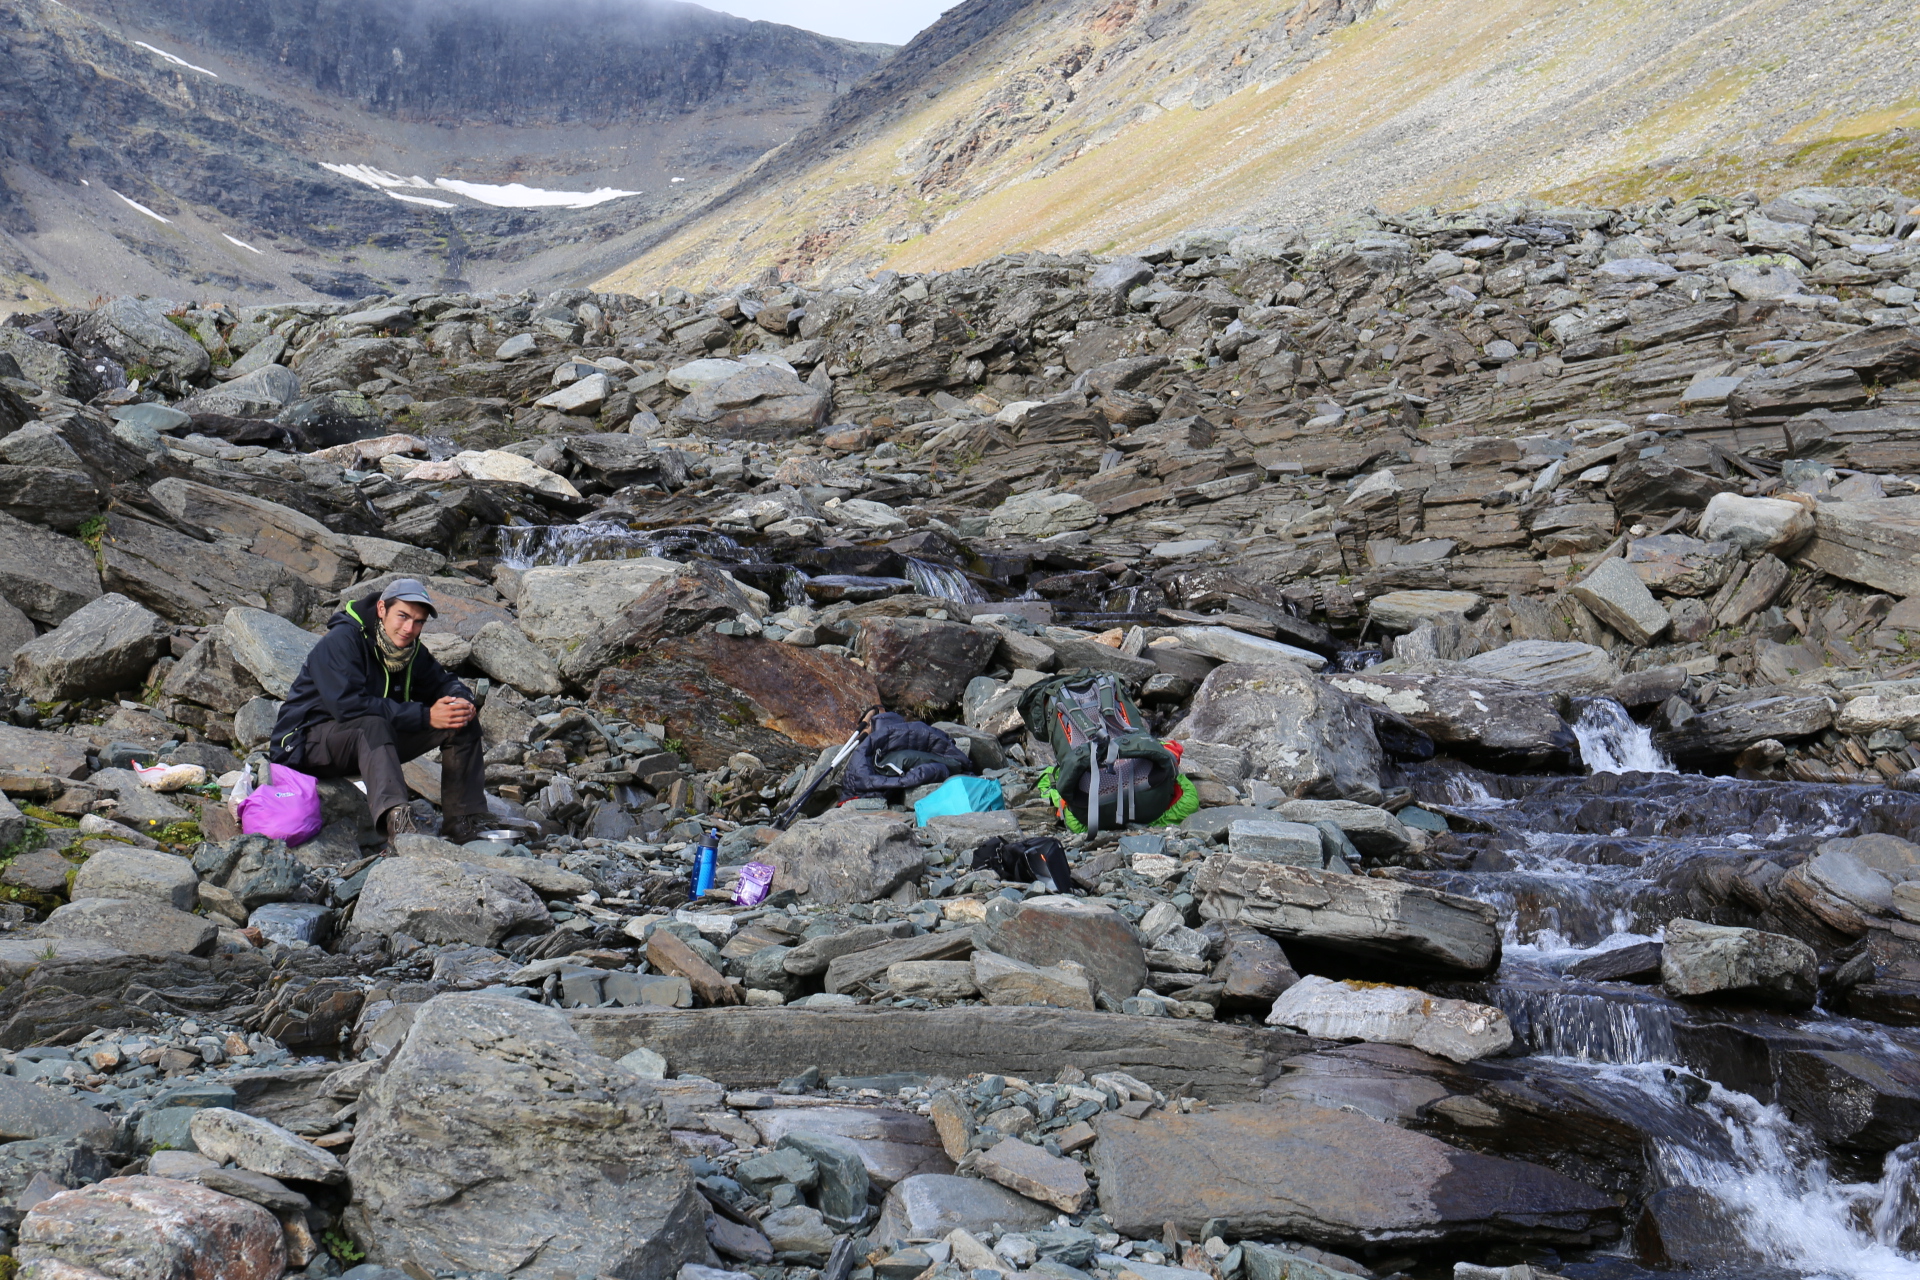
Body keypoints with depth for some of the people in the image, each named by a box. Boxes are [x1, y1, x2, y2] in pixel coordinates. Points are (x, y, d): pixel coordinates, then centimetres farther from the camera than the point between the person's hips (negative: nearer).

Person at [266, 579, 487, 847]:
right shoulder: (341, 641, -21)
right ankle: (394, 817, -61)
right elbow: (348, 705, -32)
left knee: (463, 722, -7)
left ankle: (464, 823, -12)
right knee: (372, 724, -41)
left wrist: (462, 701, -17)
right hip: (312, 740, -8)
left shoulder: (411, 650, 3)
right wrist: (425, 716, -33)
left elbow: (443, 684, 11)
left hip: (372, 743, 8)